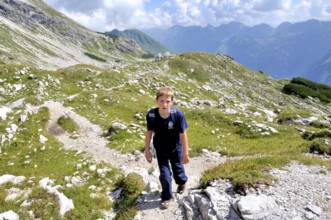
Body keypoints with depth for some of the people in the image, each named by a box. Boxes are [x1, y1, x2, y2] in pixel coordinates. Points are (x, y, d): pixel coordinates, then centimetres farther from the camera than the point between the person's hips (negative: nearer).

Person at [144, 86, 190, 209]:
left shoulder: (178, 114, -32)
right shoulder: (151, 115, -27)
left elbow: (183, 134, -20)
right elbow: (149, 132, -11)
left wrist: (185, 154, -12)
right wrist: (147, 151, -3)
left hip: (175, 148, 0)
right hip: (160, 149, 0)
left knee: (177, 168, 23)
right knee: (164, 173, 3)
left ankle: (182, 182, 57)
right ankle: (166, 197, 28)